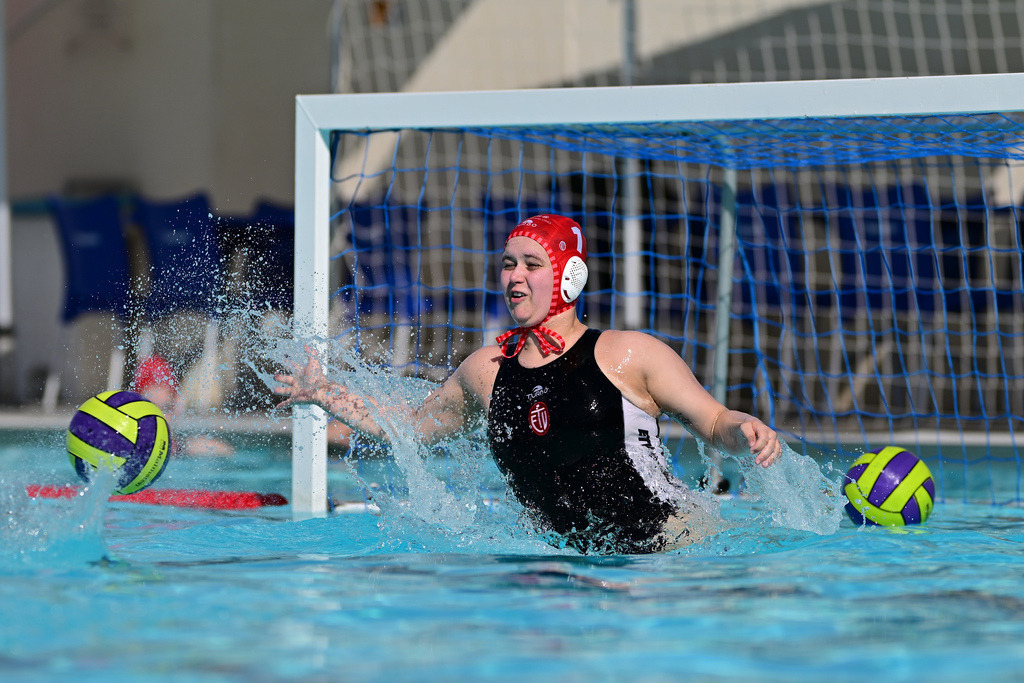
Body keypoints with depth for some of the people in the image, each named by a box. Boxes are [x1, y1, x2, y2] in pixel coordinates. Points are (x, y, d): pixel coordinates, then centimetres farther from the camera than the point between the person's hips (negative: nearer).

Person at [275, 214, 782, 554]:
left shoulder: (628, 356, 0)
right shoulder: (486, 371, 12)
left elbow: (714, 423, 3)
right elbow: (413, 426, 28)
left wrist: (748, 431, -20)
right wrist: (328, 396, 21)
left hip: (674, 551, -4)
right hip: (572, 565, 4)